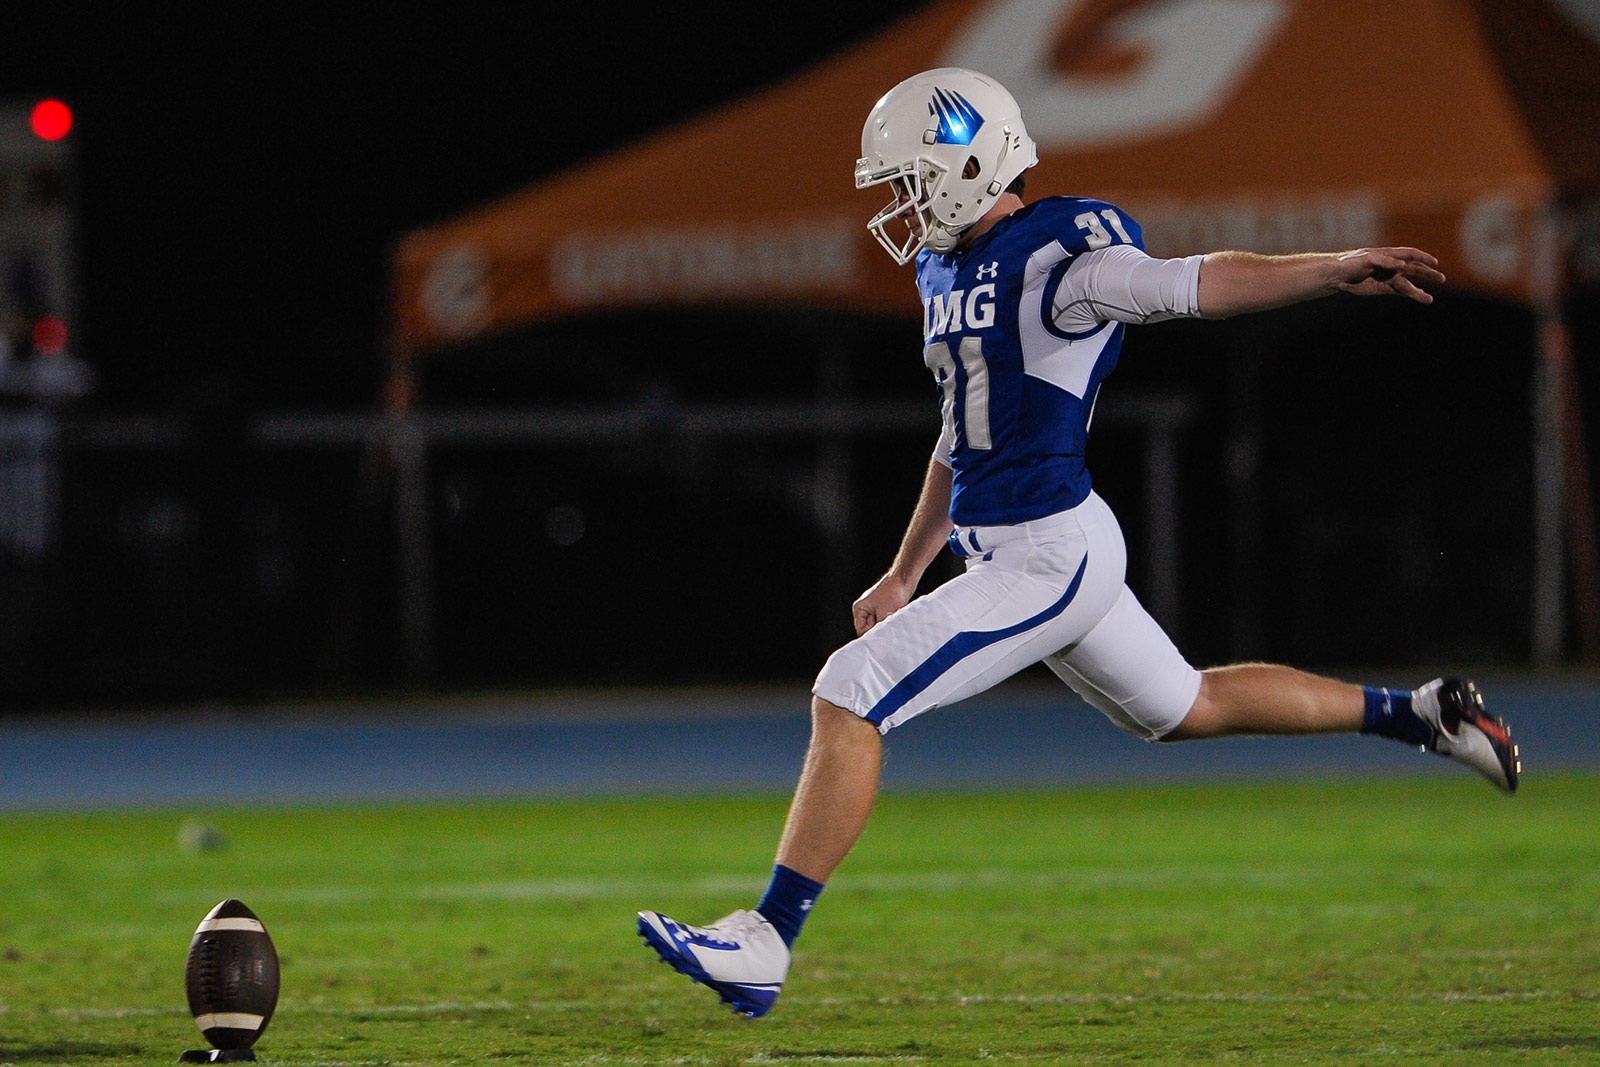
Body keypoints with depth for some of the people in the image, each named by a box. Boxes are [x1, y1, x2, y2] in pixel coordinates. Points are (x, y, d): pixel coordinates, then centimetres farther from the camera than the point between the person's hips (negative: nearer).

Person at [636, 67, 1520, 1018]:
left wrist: (1335, 269, -44)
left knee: (850, 694, -15)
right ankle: (1417, 714, 37)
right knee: (1187, 708, 25)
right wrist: (904, 576, 29)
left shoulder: (1056, 254, -15)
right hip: (1004, 549, 10)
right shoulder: (947, 270, 13)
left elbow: (1187, 285, -29)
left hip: (1047, 558, -10)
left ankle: (767, 942, -14)